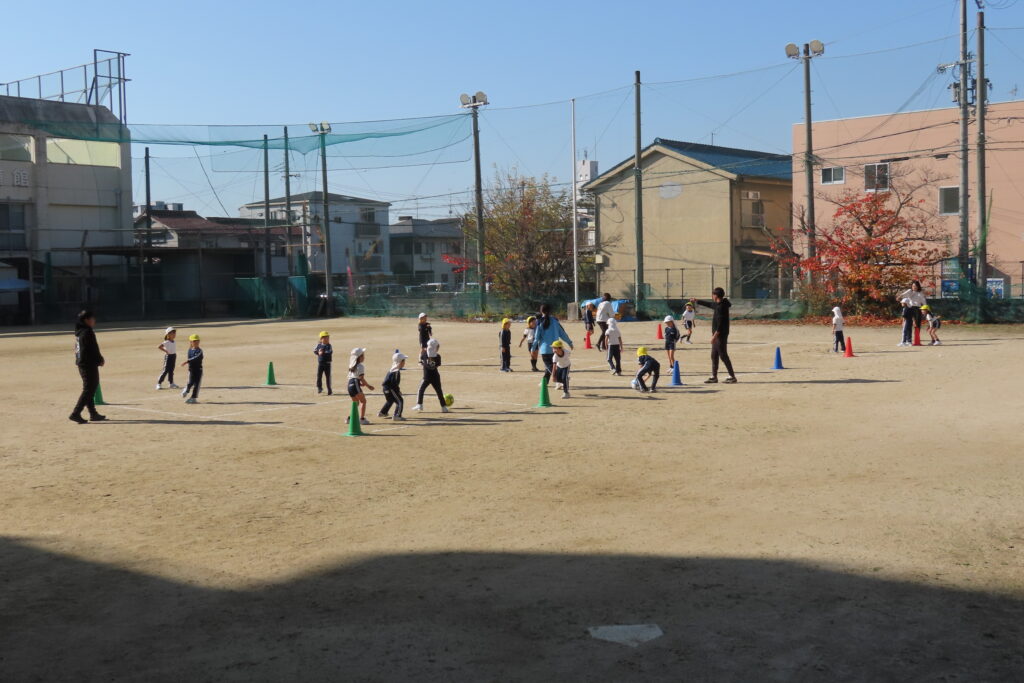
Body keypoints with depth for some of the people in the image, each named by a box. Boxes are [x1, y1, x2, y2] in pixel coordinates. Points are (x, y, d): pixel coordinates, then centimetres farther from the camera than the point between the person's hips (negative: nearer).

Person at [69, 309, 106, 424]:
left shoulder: (79, 332, 14)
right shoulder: (87, 332, -16)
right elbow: (93, 350, -19)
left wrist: (99, 359, 13)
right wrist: (100, 360, -5)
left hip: (81, 363, 10)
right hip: (89, 364, -10)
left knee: (90, 388, 16)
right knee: (88, 389, -7)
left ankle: (93, 414, 21)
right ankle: (75, 414, -11)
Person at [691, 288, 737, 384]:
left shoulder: (722, 306, -18)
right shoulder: (717, 305, 11)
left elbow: (721, 323, -23)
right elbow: (708, 304, 32)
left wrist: (715, 335, -25)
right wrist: (696, 301, 43)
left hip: (721, 335, -10)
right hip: (717, 335, 10)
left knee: (723, 356, -8)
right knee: (714, 356, 12)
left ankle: (732, 377, -5)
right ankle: (714, 377, 18)